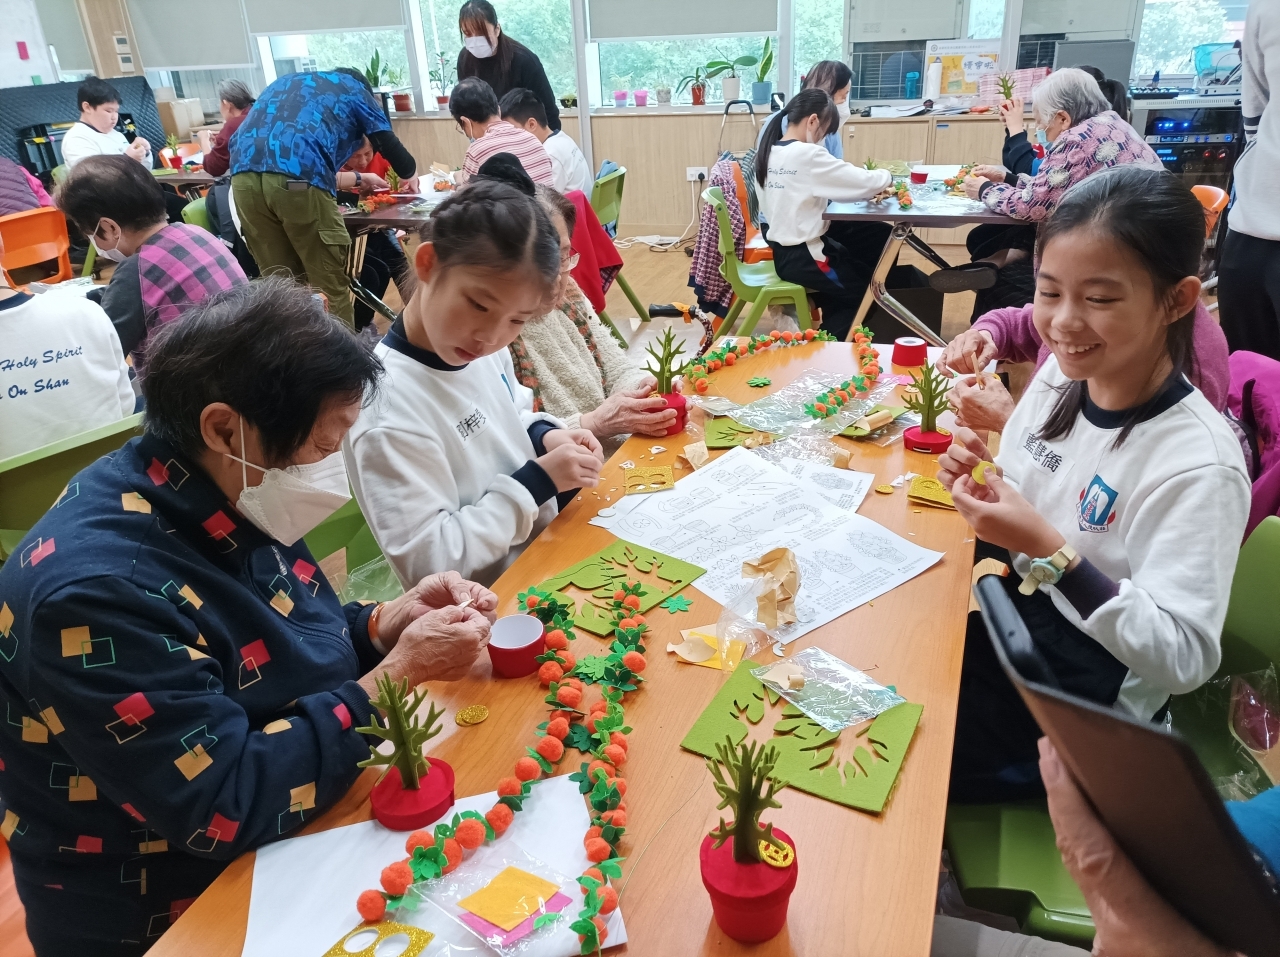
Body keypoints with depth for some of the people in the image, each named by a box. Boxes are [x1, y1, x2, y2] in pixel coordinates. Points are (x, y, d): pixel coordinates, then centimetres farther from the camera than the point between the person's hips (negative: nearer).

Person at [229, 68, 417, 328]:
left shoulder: (284, 82, 39)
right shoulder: (354, 89, 26)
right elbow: (390, 146, 26)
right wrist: (410, 174, 49)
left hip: (244, 175, 5)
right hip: (298, 179, -5)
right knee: (331, 288, 4)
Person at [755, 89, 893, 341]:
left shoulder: (771, 151, 4)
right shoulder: (807, 155, -22)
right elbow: (866, 183, -19)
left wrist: (867, 181, 2)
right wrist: (886, 175, 4)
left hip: (784, 250, 9)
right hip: (801, 256, -8)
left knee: (860, 266, 22)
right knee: (866, 288, 12)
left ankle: (826, 340, 24)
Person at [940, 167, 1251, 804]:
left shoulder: (1197, 465, -25)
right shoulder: (1059, 376, -5)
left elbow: (1183, 658, -26)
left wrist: (1048, 549, -34)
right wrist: (981, 485, -14)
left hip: (1089, 702, -6)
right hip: (1012, 619, 6)